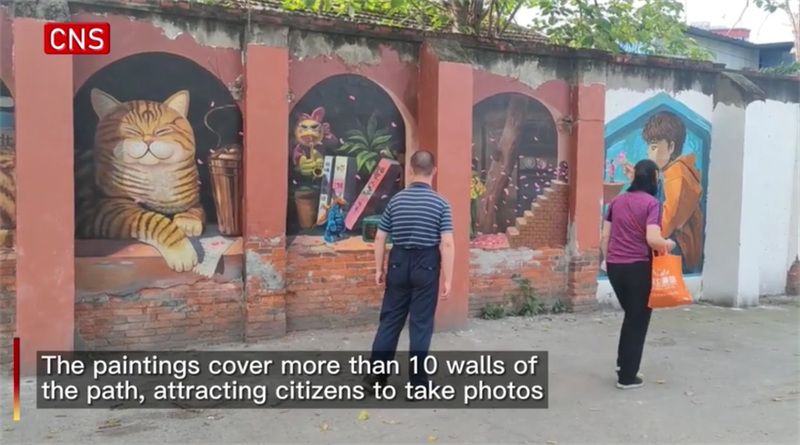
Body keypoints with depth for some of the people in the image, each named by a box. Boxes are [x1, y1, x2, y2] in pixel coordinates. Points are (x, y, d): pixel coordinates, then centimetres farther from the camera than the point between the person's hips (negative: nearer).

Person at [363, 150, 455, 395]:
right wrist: (448, 278, -7)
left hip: (399, 264, 3)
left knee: (390, 319, 12)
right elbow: (447, 243, -12)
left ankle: (376, 374, 18)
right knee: (421, 323, 4)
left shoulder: (396, 200, 1)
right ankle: (418, 381, 10)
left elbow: (380, 238, 3)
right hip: (426, 267, -3)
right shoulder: (440, 203, -7)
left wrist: (378, 269, 11)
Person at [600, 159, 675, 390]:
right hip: (639, 267, -6)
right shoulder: (651, 203, -10)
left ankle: (623, 363, 27)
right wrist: (668, 245, 0)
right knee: (638, 320, 7)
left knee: (631, 315, 24)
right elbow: (652, 239, -20)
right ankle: (627, 376, 12)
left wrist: (607, 259, 23)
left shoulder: (617, 201, 8)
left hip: (615, 266, 6)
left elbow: (605, 236, 9)